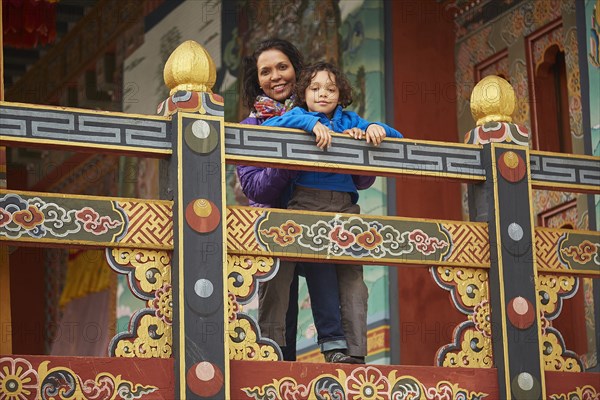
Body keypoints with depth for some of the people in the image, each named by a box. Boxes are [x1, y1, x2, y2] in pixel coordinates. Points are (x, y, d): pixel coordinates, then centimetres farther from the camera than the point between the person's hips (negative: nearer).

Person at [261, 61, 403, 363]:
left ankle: (356, 352, -5)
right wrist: (312, 123, -18)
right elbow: (269, 125, -9)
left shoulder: (350, 120, 20)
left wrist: (376, 129, -2)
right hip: (306, 200, -3)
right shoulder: (299, 116, 12)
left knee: (352, 277, -4)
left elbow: (397, 137, 21)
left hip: (344, 204, 3)